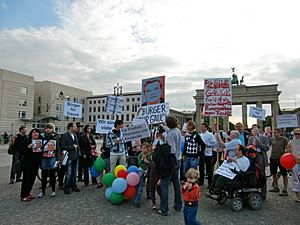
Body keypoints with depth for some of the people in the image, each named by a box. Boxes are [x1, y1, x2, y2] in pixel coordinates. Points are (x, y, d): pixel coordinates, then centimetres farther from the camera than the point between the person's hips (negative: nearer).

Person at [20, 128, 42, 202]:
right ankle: (23, 196, 9)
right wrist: (28, 147, -25)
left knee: (32, 179, 12)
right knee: (26, 179, 0)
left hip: (36, 163, 5)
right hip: (27, 164, -5)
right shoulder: (27, 141, -6)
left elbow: (43, 152, 15)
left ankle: (27, 194, 26)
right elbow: (22, 151, -11)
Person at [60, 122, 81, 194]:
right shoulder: (65, 136, -9)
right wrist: (72, 147, -11)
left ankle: (73, 186, 27)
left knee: (74, 173, 14)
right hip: (69, 157, -6)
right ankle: (67, 188, 13)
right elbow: (62, 147, -16)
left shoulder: (75, 135, 12)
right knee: (68, 174, -1)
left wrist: (76, 146, 2)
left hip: (75, 157, 6)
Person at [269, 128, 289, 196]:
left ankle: (285, 190, 9)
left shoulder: (284, 139, -3)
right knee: (274, 173, 14)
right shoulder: (272, 139, 7)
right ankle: (276, 187, 29)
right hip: (273, 158, 5)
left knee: (284, 175, 1)